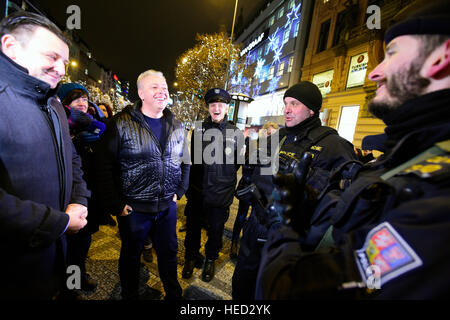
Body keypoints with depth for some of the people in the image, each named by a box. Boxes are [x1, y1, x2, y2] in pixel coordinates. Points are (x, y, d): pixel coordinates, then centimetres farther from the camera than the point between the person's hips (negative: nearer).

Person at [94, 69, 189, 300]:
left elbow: (185, 162, 10)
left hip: (168, 206, 4)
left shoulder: (176, 127, 3)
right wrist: (114, 204, -11)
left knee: (169, 252, 21)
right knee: (131, 255, 20)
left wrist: (179, 191, 4)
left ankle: (173, 293, 47)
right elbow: (104, 165, -10)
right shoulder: (121, 123, -9)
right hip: (133, 207, -3)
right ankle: (130, 295, 49)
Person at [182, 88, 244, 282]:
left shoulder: (236, 134, -4)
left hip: (221, 193, -1)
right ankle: (191, 257, 46)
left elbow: (238, 163, 4)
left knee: (216, 230, 18)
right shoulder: (198, 130, 0)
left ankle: (210, 260, 46)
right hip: (197, 191, 2)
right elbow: (193, 158, 8)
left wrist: (224, 178, -3)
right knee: (193, 226, 19)